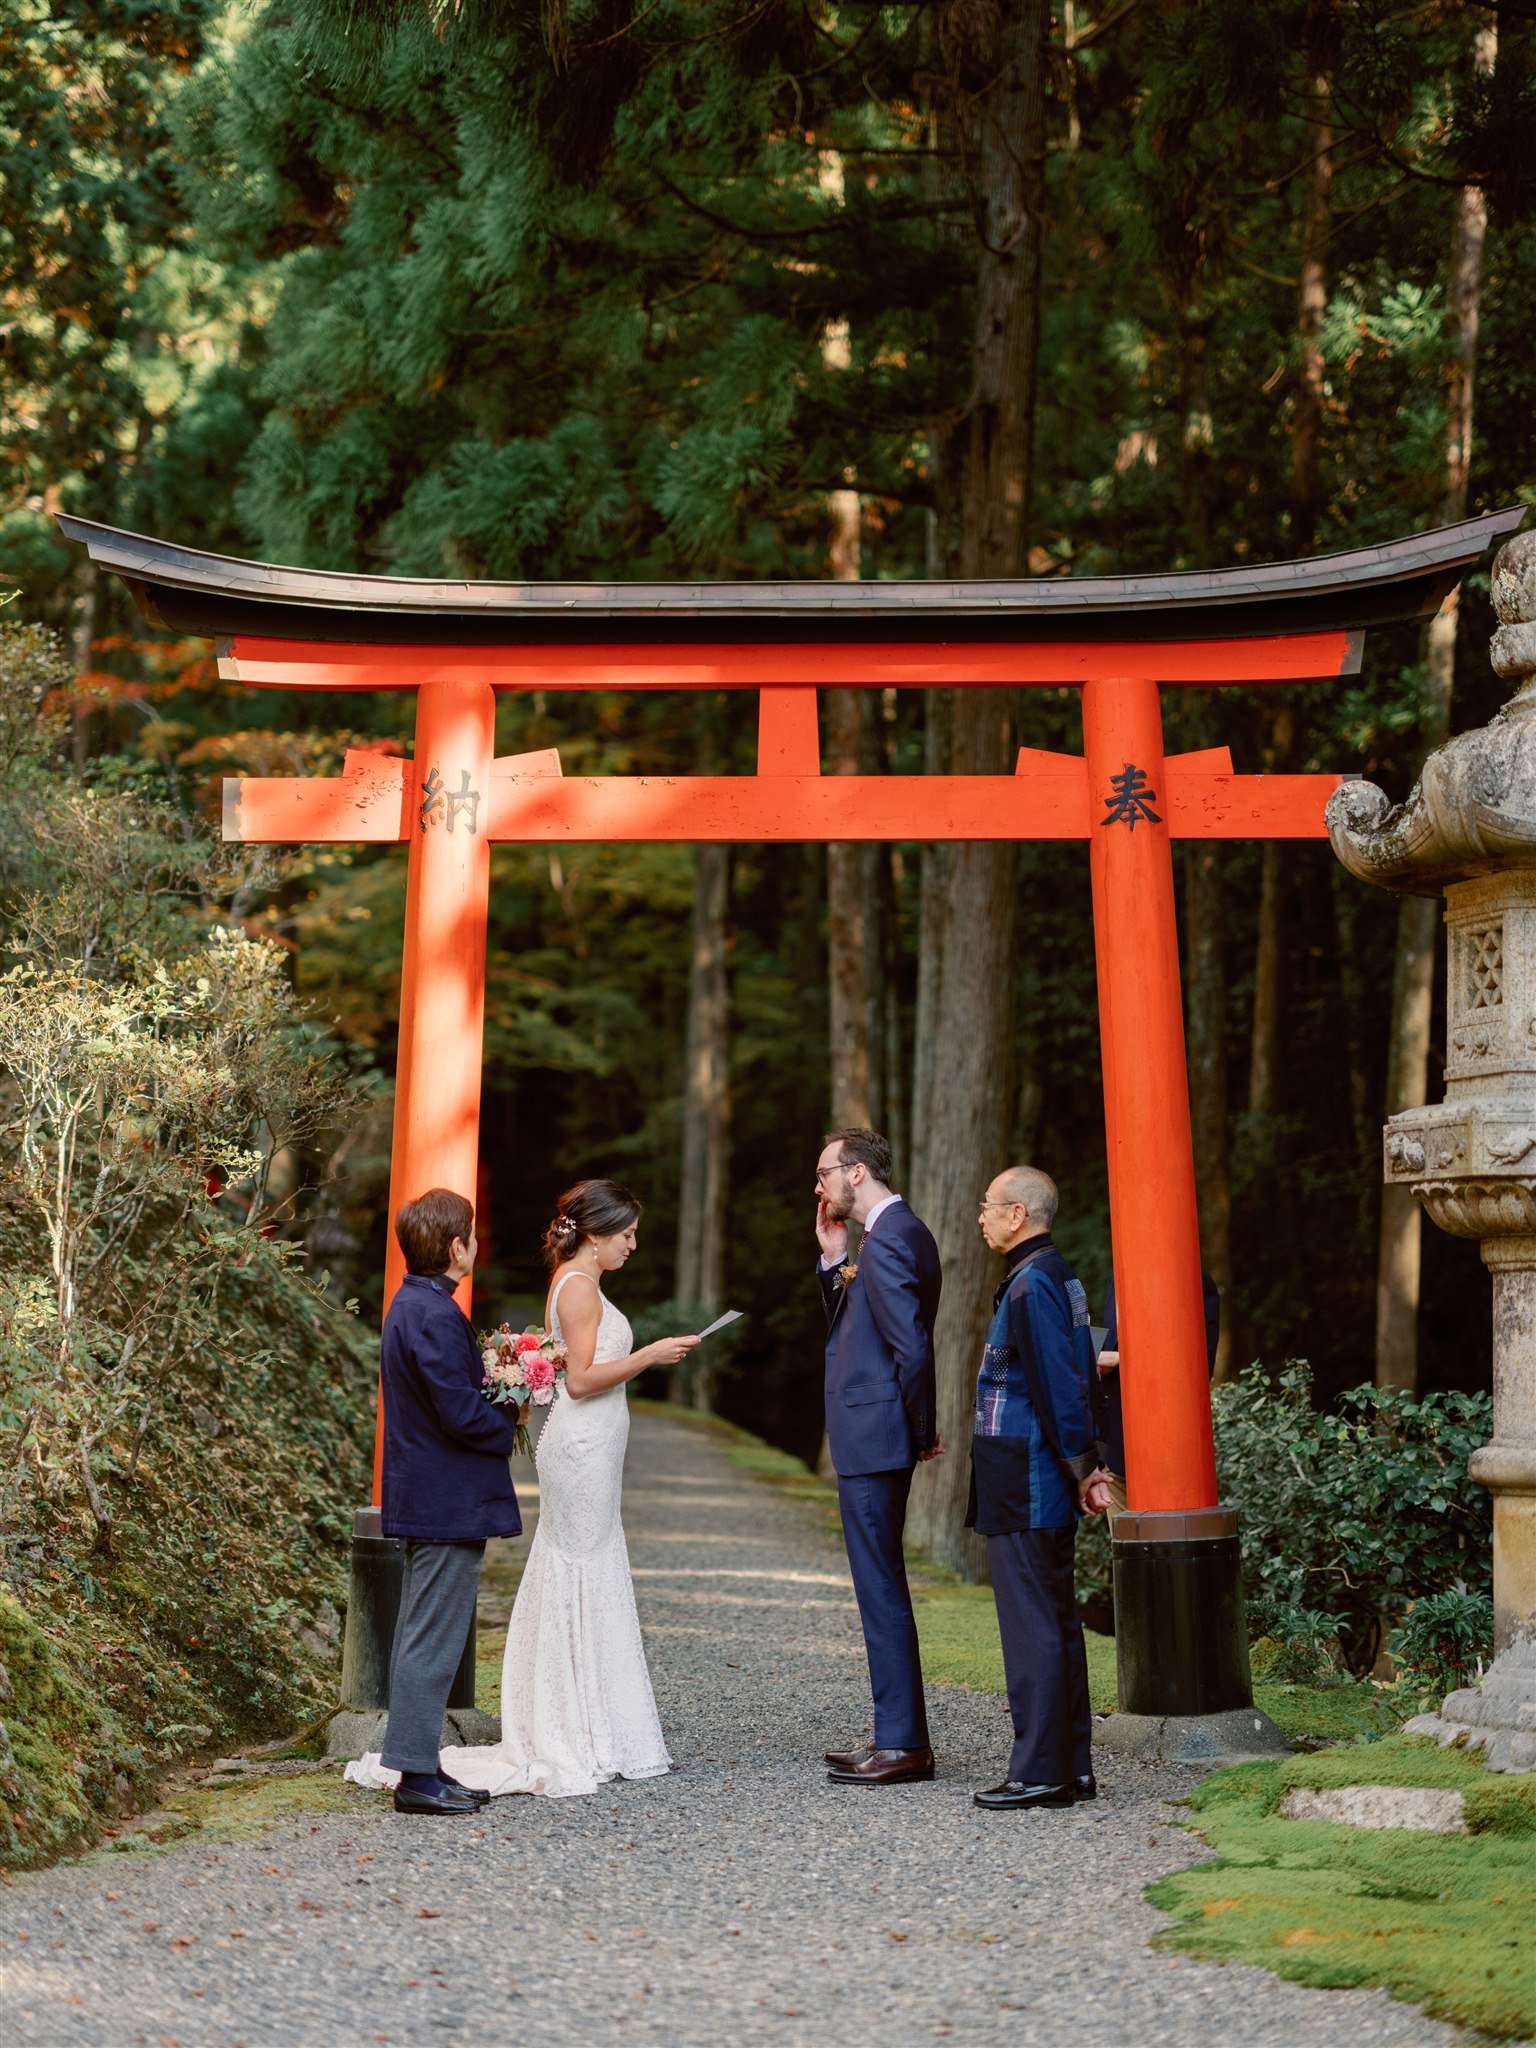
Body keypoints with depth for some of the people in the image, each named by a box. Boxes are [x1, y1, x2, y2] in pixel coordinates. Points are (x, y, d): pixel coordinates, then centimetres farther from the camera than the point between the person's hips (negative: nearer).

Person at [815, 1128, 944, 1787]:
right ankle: (899, 1736, 21)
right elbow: (848, 1326, 20)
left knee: (881, 1589, -6)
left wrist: (923, 1431, -12)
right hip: (876, 1441, 11)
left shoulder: (887, 1242, -18)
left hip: (873, 1438, -11)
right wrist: (833, 1259, 8)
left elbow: (911, 1347, -23)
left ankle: (903, 1745, -2)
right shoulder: (899, 1232, 15)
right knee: (882, 1588, 15)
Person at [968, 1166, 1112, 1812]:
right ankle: (1070, 1767, 17)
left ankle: (1039, 1771, -4)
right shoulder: (1055, 1275, 16)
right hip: (1042, 1490, 10)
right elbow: (1072, 1378, 19)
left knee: (1032, 1623, -7)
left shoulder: (1032, 1284, -16)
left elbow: (1057, 1386, -19)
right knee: (1055, 1621, 12)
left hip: (1025, 1491, -10)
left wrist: (1081, 1468, -16)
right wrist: (1085, 1466, 18)